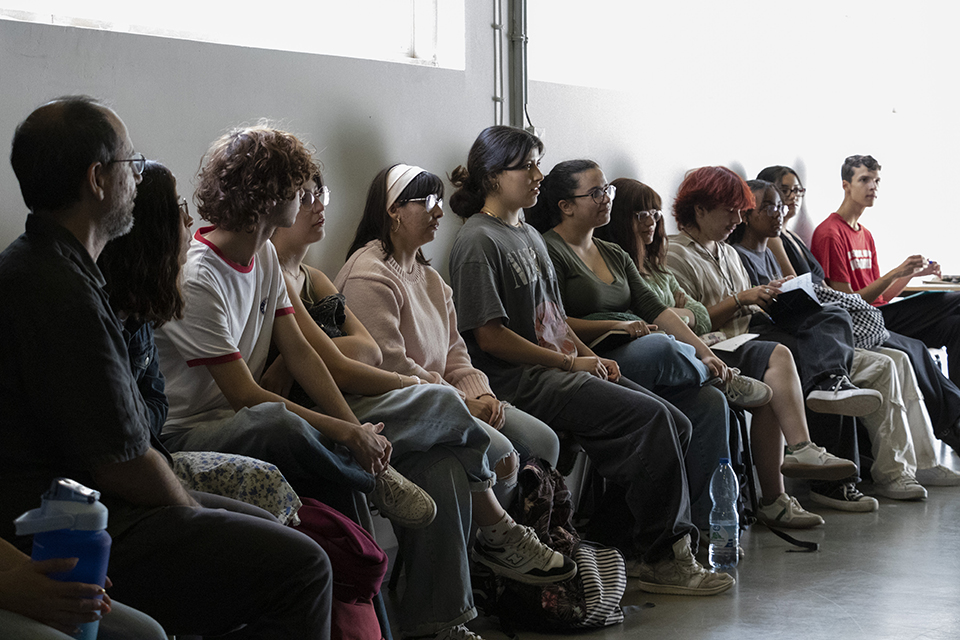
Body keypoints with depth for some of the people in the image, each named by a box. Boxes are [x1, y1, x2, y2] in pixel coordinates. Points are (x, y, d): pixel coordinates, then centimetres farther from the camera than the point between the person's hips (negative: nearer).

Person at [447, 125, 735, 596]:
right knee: (651, 418, -21)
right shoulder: (478, 241, -8)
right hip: (518, 380, -9)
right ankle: (658, 557, -14)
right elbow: (489, 335, -15)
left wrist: (591, 357, 8)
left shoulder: (529, 235, 21)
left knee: (675, 425, -5)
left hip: (558, 369, 9)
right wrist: (570, 364, -12)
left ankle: (669, 546, -5)